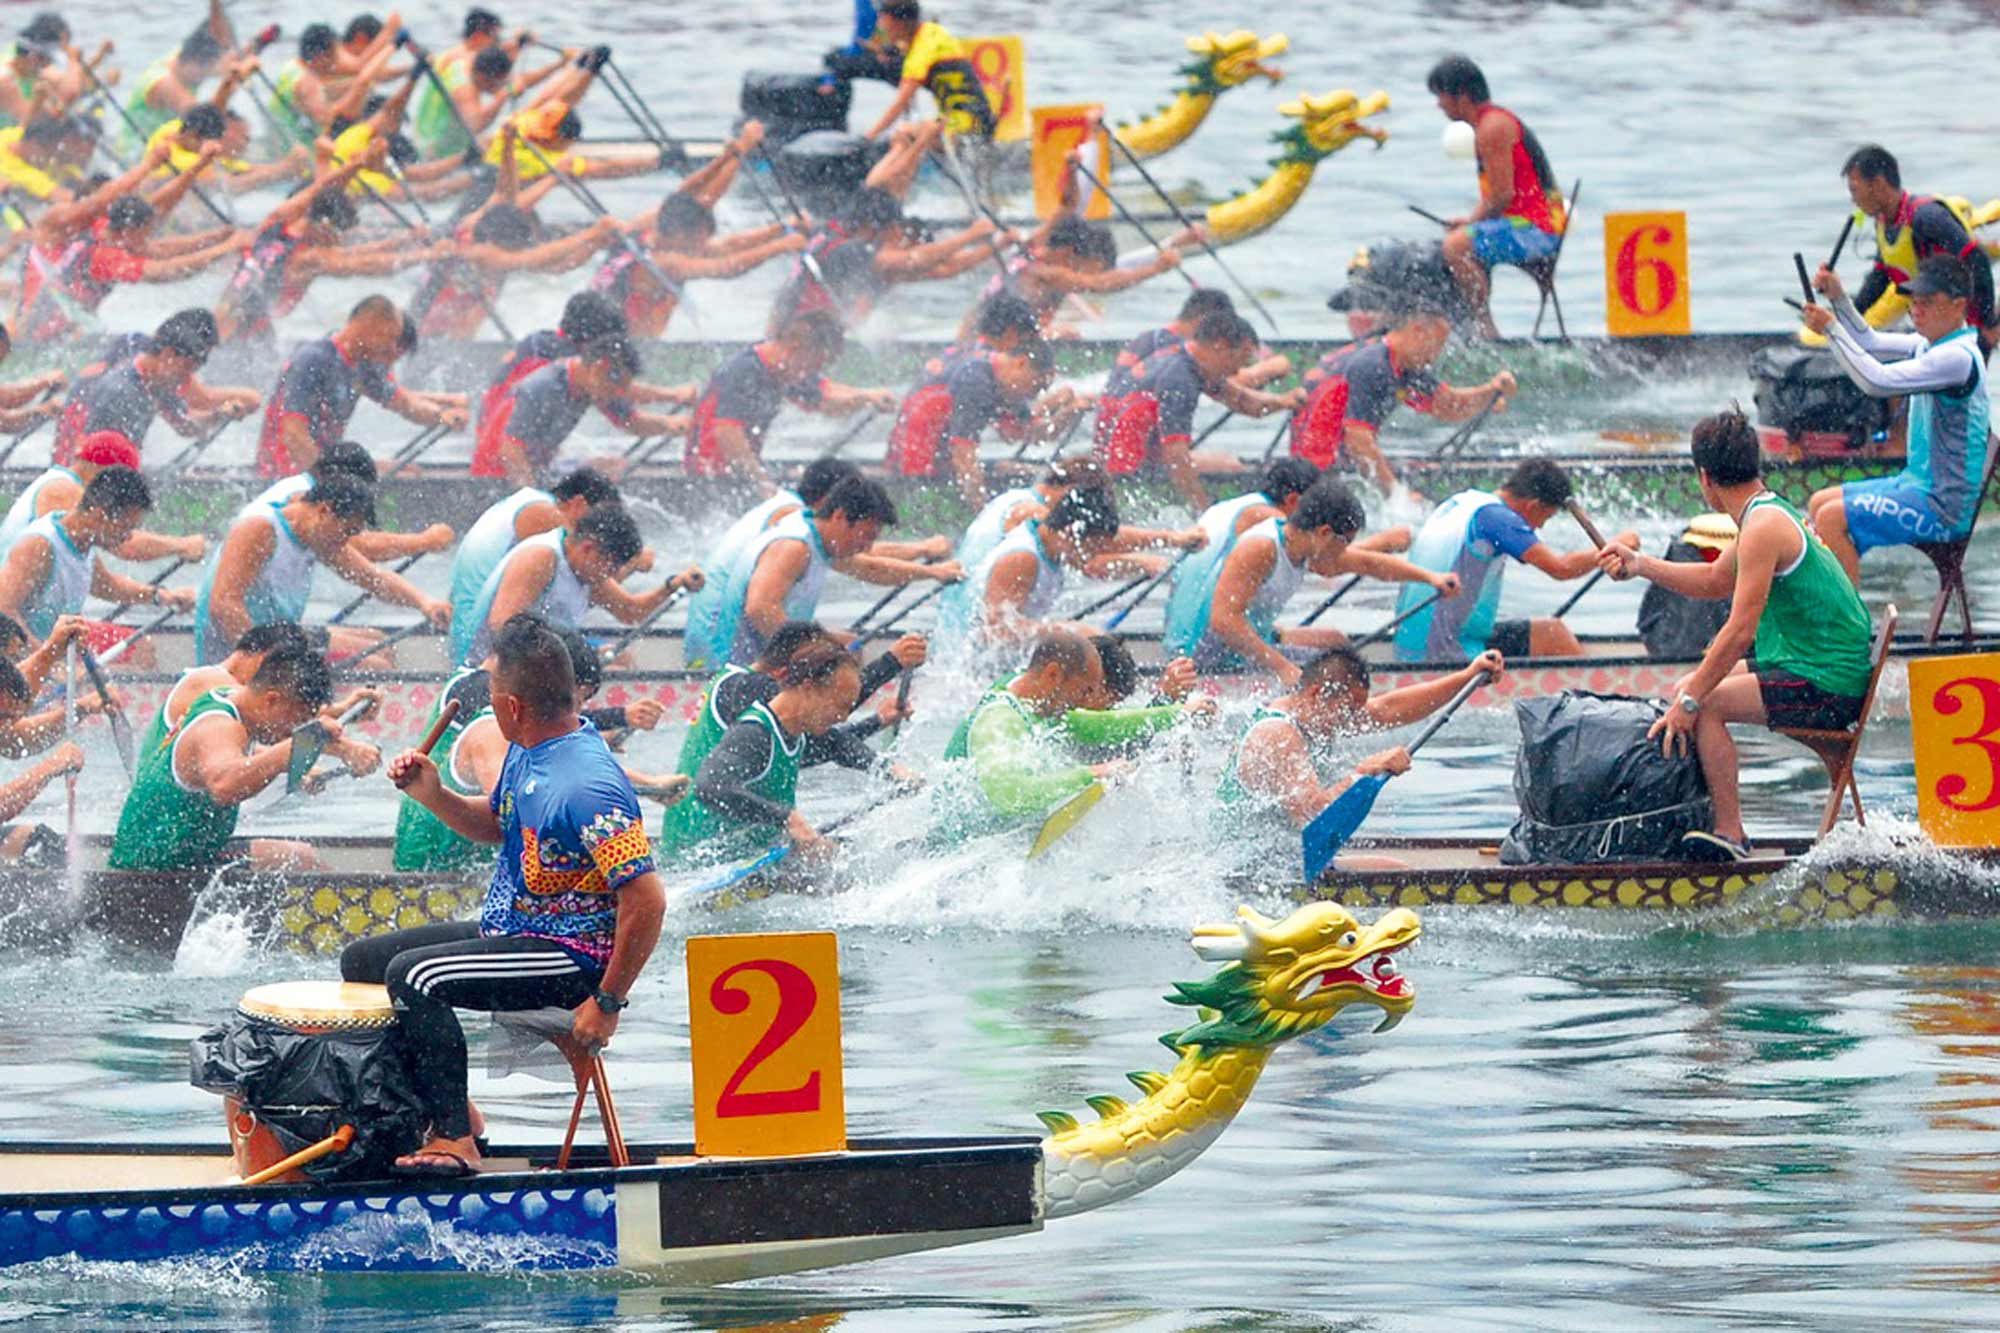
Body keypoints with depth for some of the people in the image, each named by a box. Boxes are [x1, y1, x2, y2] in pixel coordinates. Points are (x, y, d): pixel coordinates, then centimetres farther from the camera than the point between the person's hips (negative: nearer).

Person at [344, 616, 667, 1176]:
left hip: (571, 956, -11)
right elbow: (496, 825, 23)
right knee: (362, 960, 15)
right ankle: (447, 1104, 19)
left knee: (413, 977, -30)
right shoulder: (527, 752, 4)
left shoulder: (588, 785, -27)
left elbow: (648, 900, -29)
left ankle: (455, 1140, -24)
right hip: (506, 929, 11)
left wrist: (607, 1003, -24)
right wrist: (434, 796, 3)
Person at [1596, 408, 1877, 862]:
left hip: (1825, 687, -10)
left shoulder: (1763, 528, -20)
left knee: (1704, 704, -19)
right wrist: (1640, 565, 25)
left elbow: (1740, 631, -24)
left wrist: (1689, 702, -20)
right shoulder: (1771, 514, 12)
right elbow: (1715, 581, 30)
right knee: (1686, 689, 16)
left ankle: (1730, 833, -17)